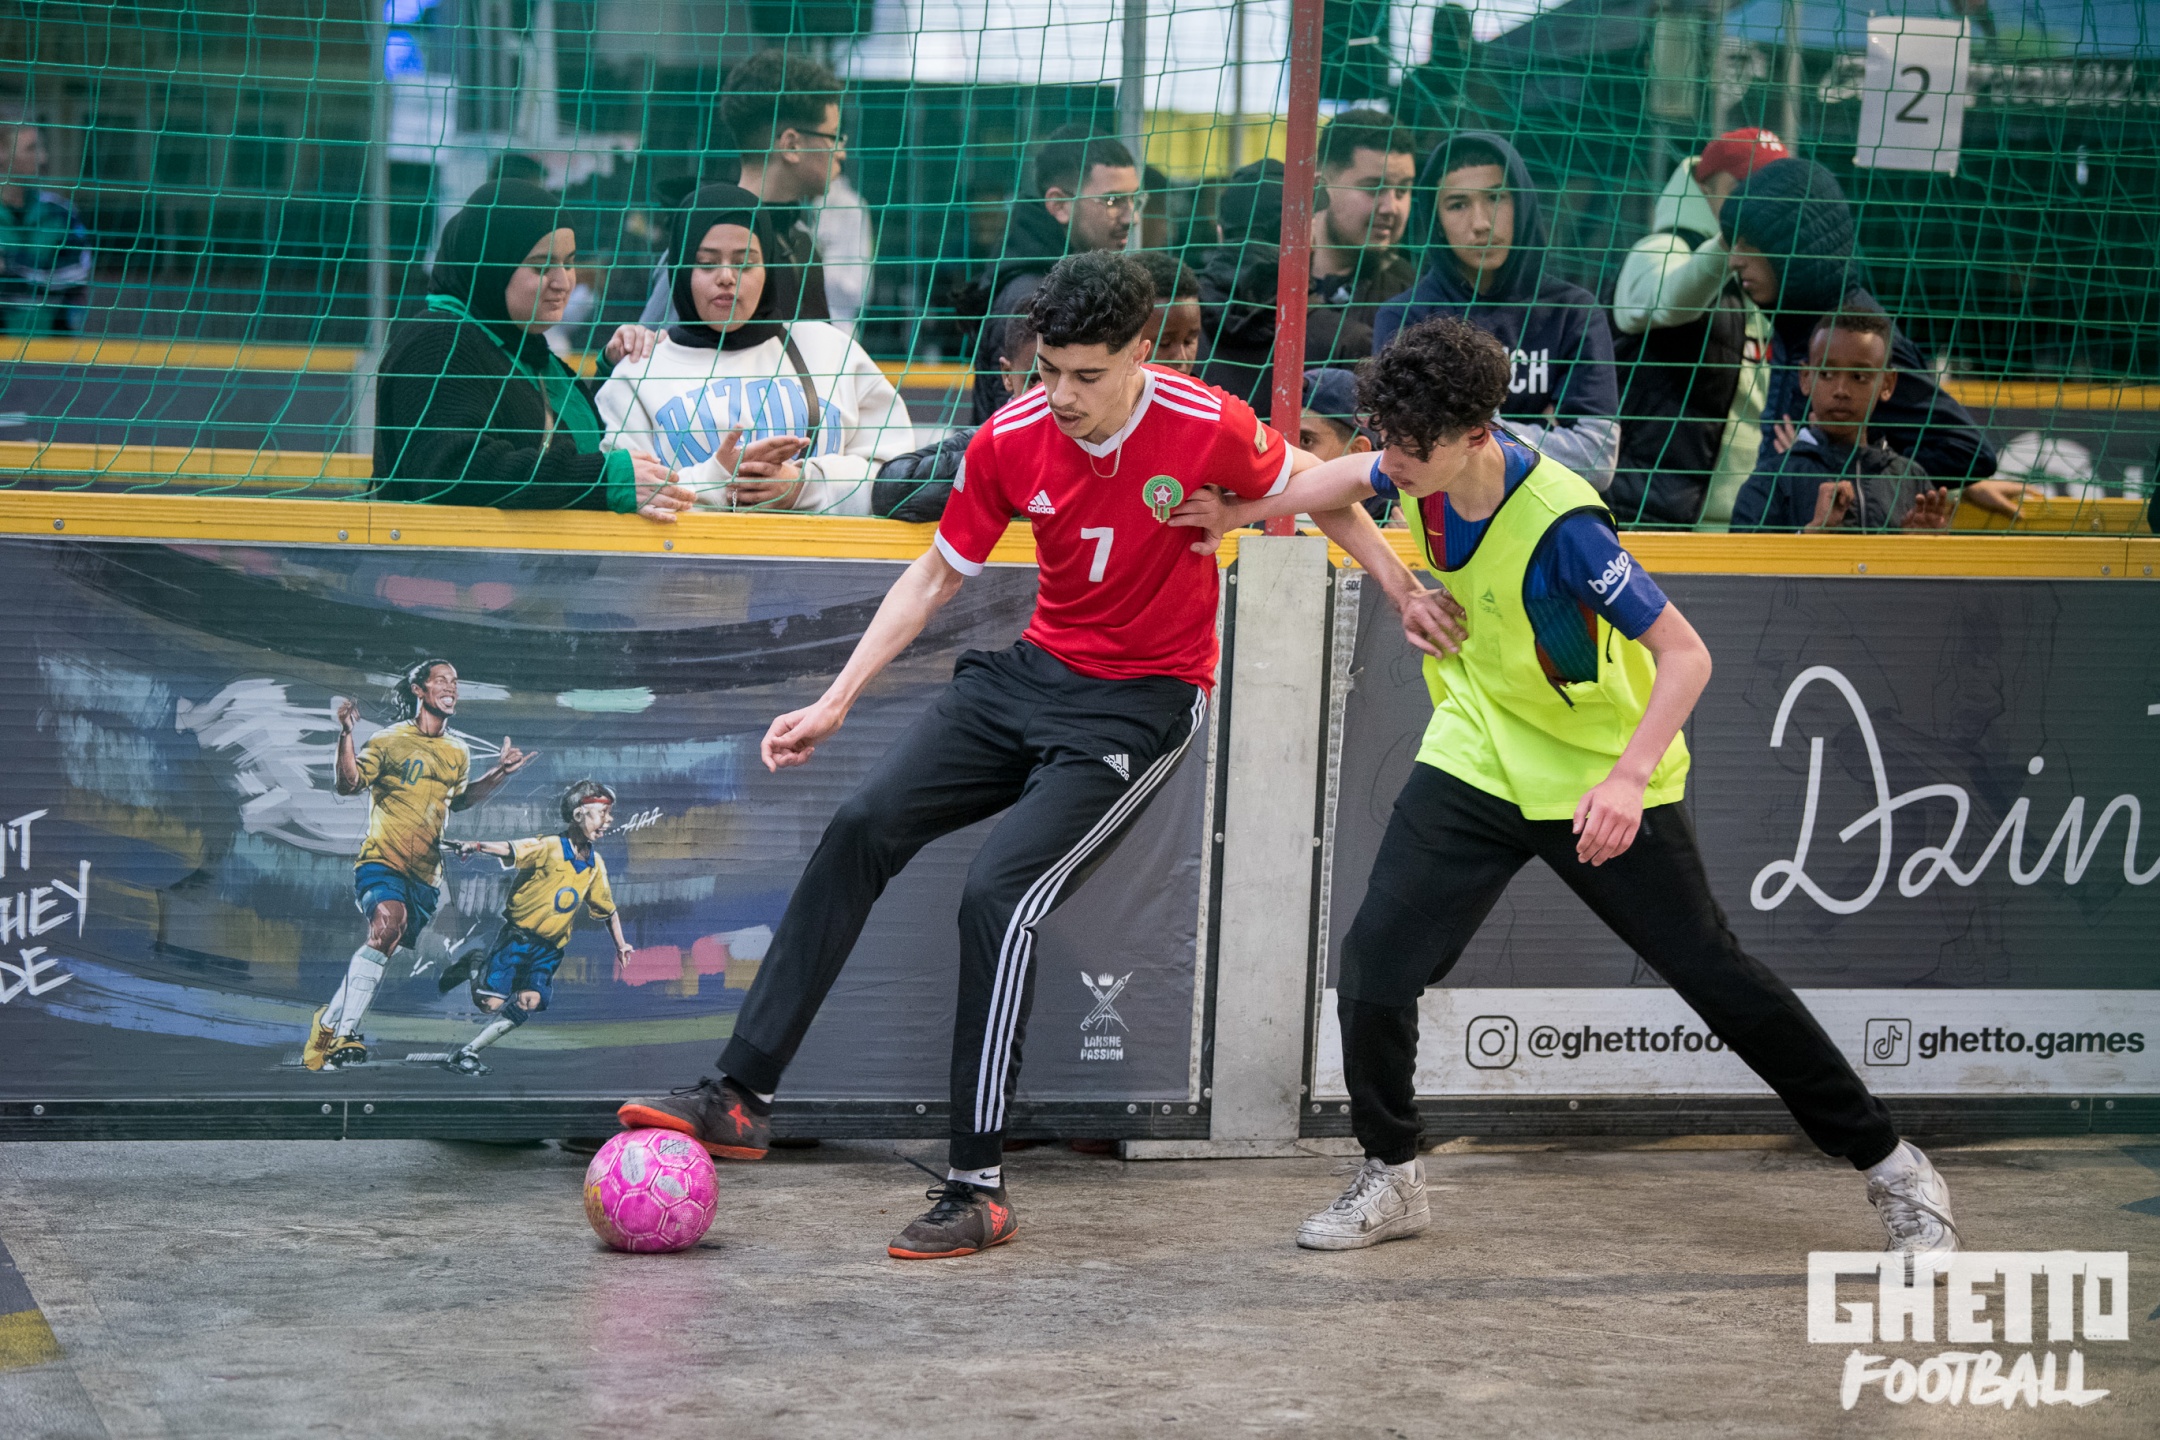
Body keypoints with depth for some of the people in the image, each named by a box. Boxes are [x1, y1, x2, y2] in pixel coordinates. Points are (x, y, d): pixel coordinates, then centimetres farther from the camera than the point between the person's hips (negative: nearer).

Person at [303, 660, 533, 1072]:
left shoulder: (458, 753, 16)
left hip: (426, 875, 7)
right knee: (389, 923, -33)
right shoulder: (389, 740, -2)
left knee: (394, 952, 4)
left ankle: (327, 1024, 26)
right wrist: (345, 736, -24)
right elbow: (349, 784, -11)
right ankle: (343, 1035, -35)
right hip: (381, 863, -7)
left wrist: (500, 774, 21)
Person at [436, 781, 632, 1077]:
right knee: (491, 1002, -13)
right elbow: (510, 850, -29)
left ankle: (467, 1053, -3)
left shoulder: (595, 865, 7)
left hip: (550, 947, 5)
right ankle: (473, 965, 20)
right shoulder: (550, 847, -13)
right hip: (517, 935, -5)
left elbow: (607, 909, 21)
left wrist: (621, 944, 18)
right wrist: (474, 846, -47)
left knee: (529, 1002, -14)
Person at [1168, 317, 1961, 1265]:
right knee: (1374, 965, -9)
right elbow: (1356, 478, 14)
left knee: (1718, 980, 0)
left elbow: (1685, 656, -30)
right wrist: (1241, 511, 9)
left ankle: (1889, 1166, 16)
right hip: (1477, 756, 5)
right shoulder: (1426, 471, -12)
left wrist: (1627, 778, -41)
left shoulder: (1558, 524, -31)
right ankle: (1390, 1180, 13)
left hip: (1597, 783, -5)